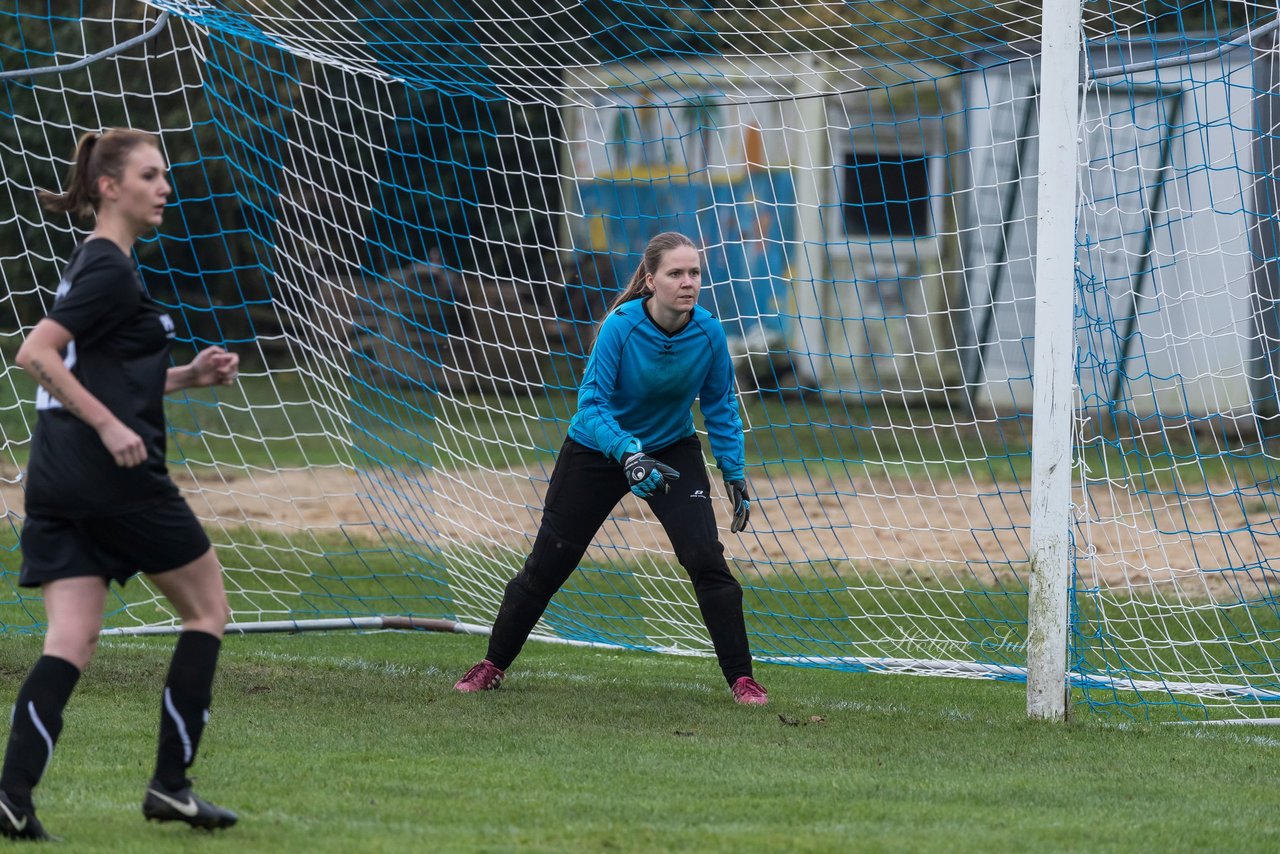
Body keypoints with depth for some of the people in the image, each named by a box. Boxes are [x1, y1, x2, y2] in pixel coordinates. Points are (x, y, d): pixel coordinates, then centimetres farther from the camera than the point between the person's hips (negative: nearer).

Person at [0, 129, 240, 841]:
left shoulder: (99, 265, 19)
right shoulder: (109, 270, -10)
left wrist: (190, 375, 17)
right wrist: (110, 425, -21)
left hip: (58, 480, 8)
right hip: (117, 478, -8)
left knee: (71, 644, 0)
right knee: (208, 607, 8)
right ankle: (170, 783, 7)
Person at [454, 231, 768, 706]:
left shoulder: (708, 333, -19)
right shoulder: (621, 327, -28)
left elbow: (720, 407, -3)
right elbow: (591, 404, -29)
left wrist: (735, 476, -4)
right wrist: (628, 455, -45)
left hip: (671, 450, 2)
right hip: (598, 450, -2)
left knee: (706, 558, -15)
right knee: (547, 564, 6)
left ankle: (741, 679, -6)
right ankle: (493, 666, 24)